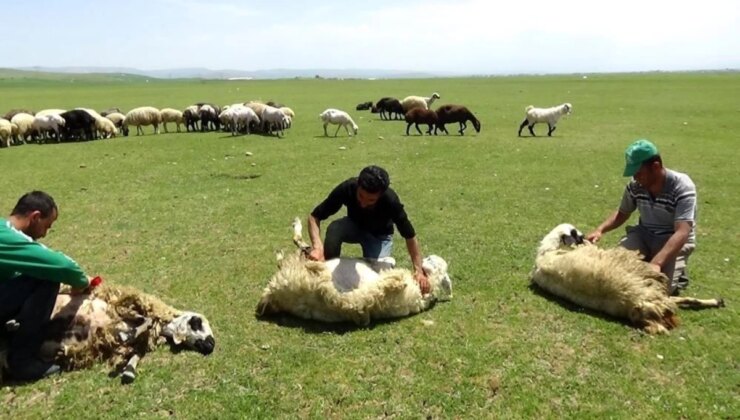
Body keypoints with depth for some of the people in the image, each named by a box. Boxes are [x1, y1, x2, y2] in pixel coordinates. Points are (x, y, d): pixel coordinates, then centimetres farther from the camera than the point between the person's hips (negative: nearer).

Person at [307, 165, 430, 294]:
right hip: (354, 225, 1)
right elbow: (314, 216, -25)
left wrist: (418, 271, -31)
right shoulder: (347, 188, -34)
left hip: (379, 235, -1)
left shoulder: (390, 200, -37)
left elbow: (410, 236, -25)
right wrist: (318, 247, -41)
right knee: (334, 229, -33)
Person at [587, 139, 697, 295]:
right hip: (644, 234, 4)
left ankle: (678, 273, 10)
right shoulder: (635, 185, -9)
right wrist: (600, 229, -11)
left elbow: (682, 233, -33)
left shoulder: (682, 187, -25)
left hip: (674, 239, -4)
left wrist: (656, 263, -46)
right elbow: (622, 213, 9)